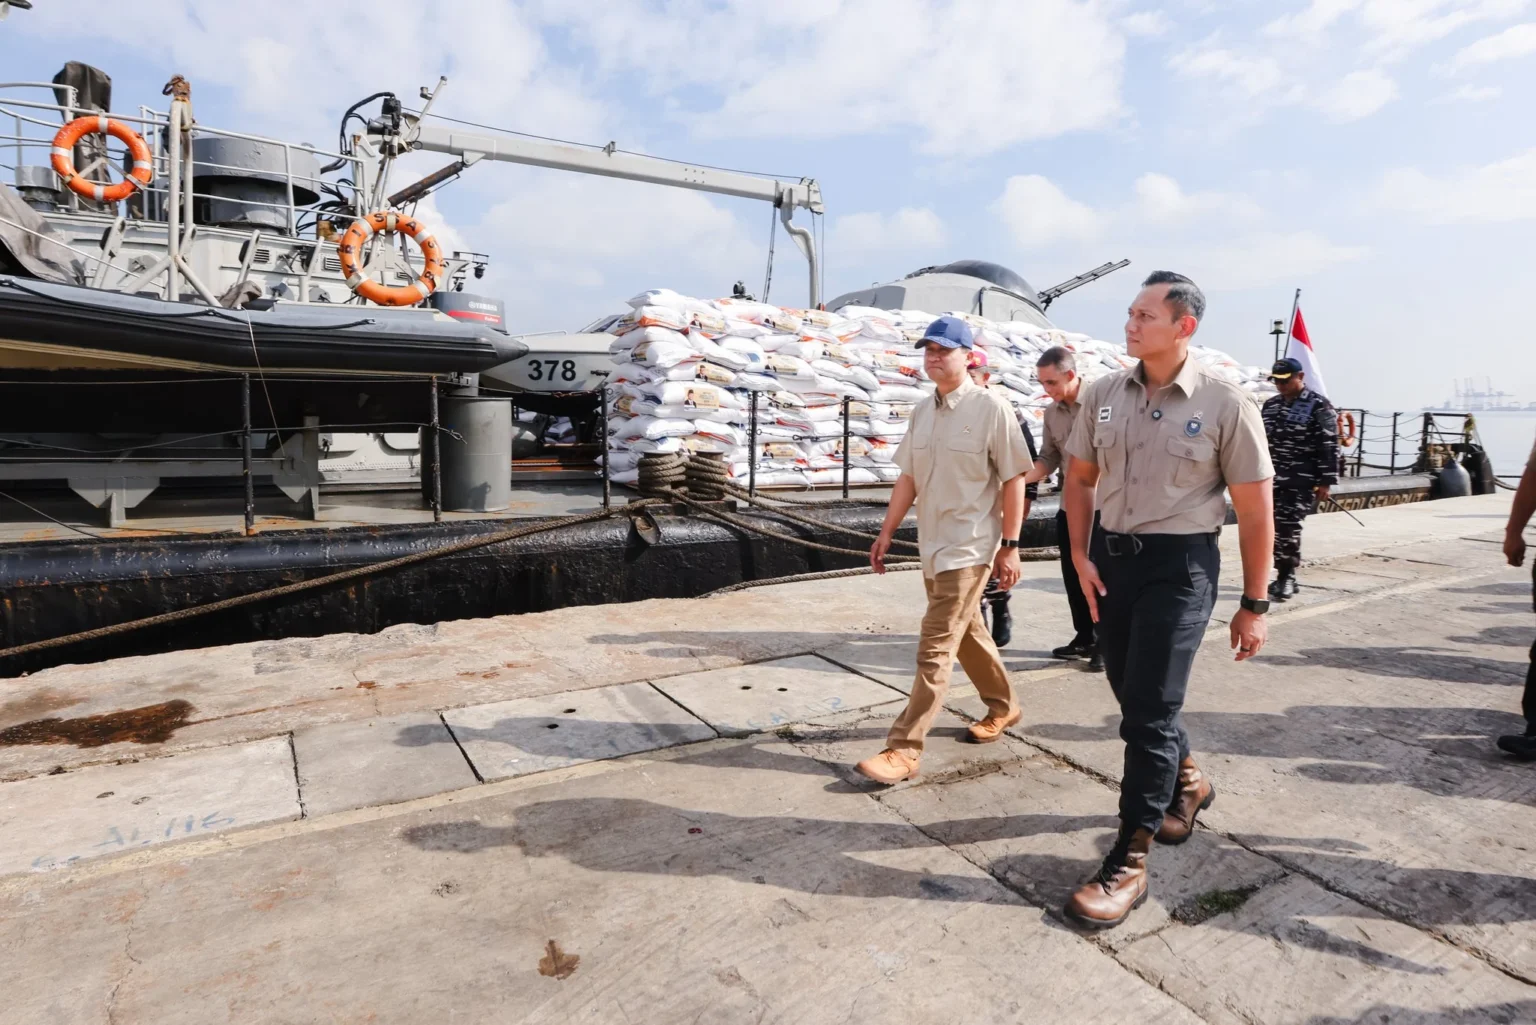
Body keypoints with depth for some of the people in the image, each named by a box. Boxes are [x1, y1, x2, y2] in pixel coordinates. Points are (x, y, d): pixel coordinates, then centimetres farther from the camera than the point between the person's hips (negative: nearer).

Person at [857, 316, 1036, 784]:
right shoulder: (922, 411, 9)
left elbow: (1013, 479, -11)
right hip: (931, 544, 8)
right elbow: (908, 478, 12)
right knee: (966, 633, 21)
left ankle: (904, 748, -3)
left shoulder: (990, 407, -12)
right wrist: (886, 533, 10)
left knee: (935, 648, -8)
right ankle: (1003, 705, 42)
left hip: (969, 547, -8)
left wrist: (1010, 545, -13)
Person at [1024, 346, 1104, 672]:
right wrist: (1021, 478, -10)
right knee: (1073, 577, 13)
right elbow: (1049, 458, 6)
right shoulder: (1051, 412, 5)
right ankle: (1084, 637, 28)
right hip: (1069, 507, 6)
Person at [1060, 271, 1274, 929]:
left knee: (1150, 706, -5)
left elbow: (1255, 511, -6)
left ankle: (1129, 862, 7)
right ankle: (1185, 781, 47)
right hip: (1112, 556, 5)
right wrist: (1081, 557, 1)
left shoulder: (1225, 405, -10)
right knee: (1132, 695, 17)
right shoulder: (1102, 396, 2)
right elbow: (1079, 479, 12)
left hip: (1180, 564, -5)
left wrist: (1253, 605, -4)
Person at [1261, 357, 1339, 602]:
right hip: (1272, 478, 6)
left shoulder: (1319, 407, -6)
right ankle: (1285, 575, 17)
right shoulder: (1270, 404, 14)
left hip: (1301, 480, -6)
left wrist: (1325, 482, -13)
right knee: (1275, 527, 7)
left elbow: (1329, 446, -9)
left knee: (1288, 527, -10)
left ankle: (1286, 577, -1)